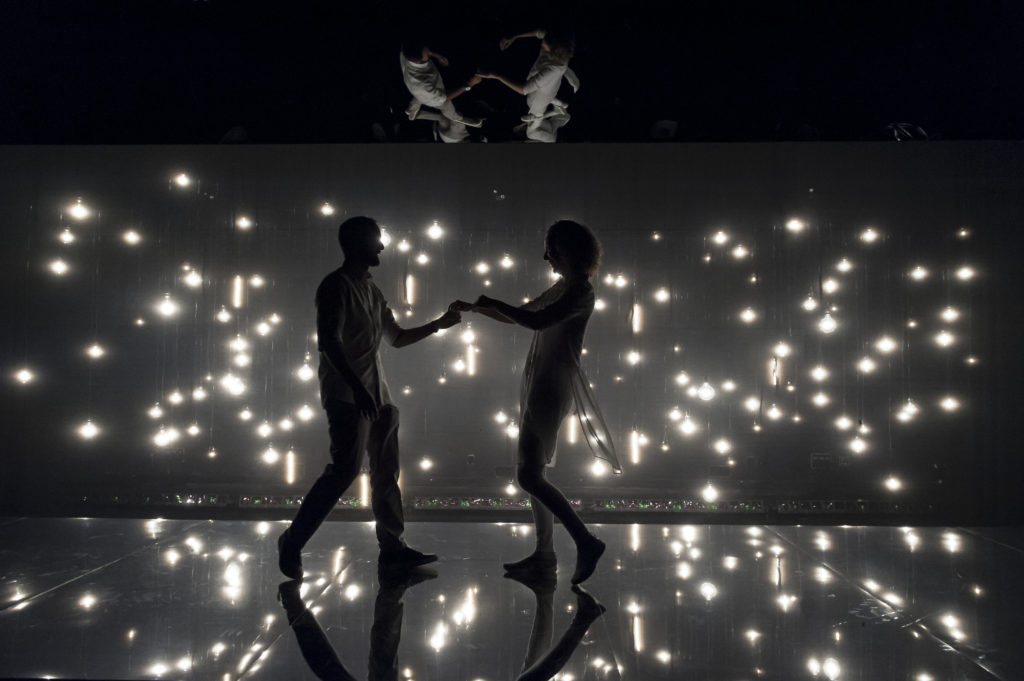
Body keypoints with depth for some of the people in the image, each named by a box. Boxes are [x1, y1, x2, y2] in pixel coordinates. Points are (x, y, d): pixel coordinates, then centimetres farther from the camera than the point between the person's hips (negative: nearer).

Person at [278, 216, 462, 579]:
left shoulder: (372, 290, 18)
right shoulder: (336, 285, -7)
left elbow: (397, 337, 26)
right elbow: (329, 342, -18)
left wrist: (439, 324, 19)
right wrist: (356, 387, -27)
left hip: (377, 392, 9)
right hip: (346, 393, -8)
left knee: (386, 471, 7)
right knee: (345, 469, -13)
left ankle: (392, 545, 13)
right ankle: (292, 542, -1)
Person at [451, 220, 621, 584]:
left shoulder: (580, 291, -12)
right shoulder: (562, 287, 17)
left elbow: (537, 321, -25)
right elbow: (520, 316, 26)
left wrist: (493, 303, -13)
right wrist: (474, 308, 22)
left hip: (552, 387, -10)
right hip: (538, 382, 10)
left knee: (529, 475, -11)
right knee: (530, 471, 10)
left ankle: (586, 542, -3)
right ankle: (544, 551, 18)